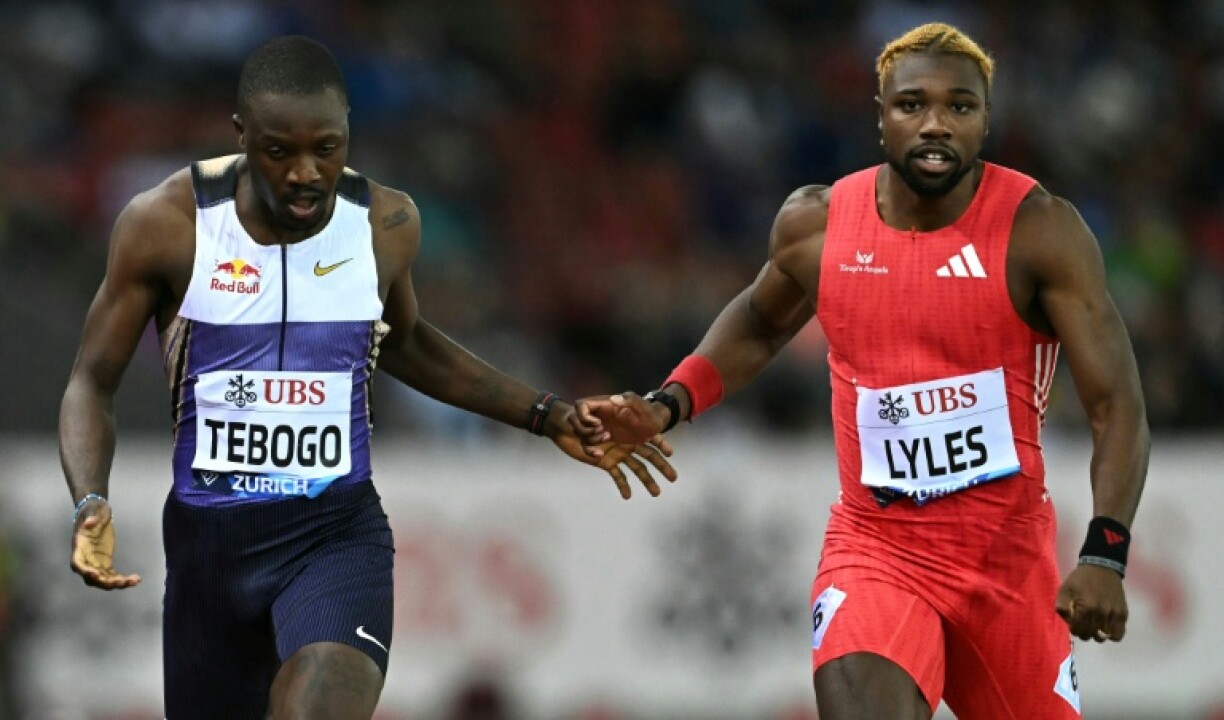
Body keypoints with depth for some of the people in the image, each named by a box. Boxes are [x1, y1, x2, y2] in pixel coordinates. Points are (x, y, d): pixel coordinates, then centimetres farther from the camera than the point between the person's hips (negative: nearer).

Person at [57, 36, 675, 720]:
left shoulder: (387, 223, -2)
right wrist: (91, 504, -19)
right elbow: (93, 382, -1)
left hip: (339, 534, -1)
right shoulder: (167, 224, -10)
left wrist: (550, 417, 17)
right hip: (209, 536, 1)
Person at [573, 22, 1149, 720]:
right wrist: (664, 408, 7)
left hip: (1008, 556, 0)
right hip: (876, 550, 0)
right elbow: (759, 324, 22)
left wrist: (1105, 556, -27)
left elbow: (1118, 406, -14)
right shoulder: (817, 224, -2)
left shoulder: (1039, 230, -11)